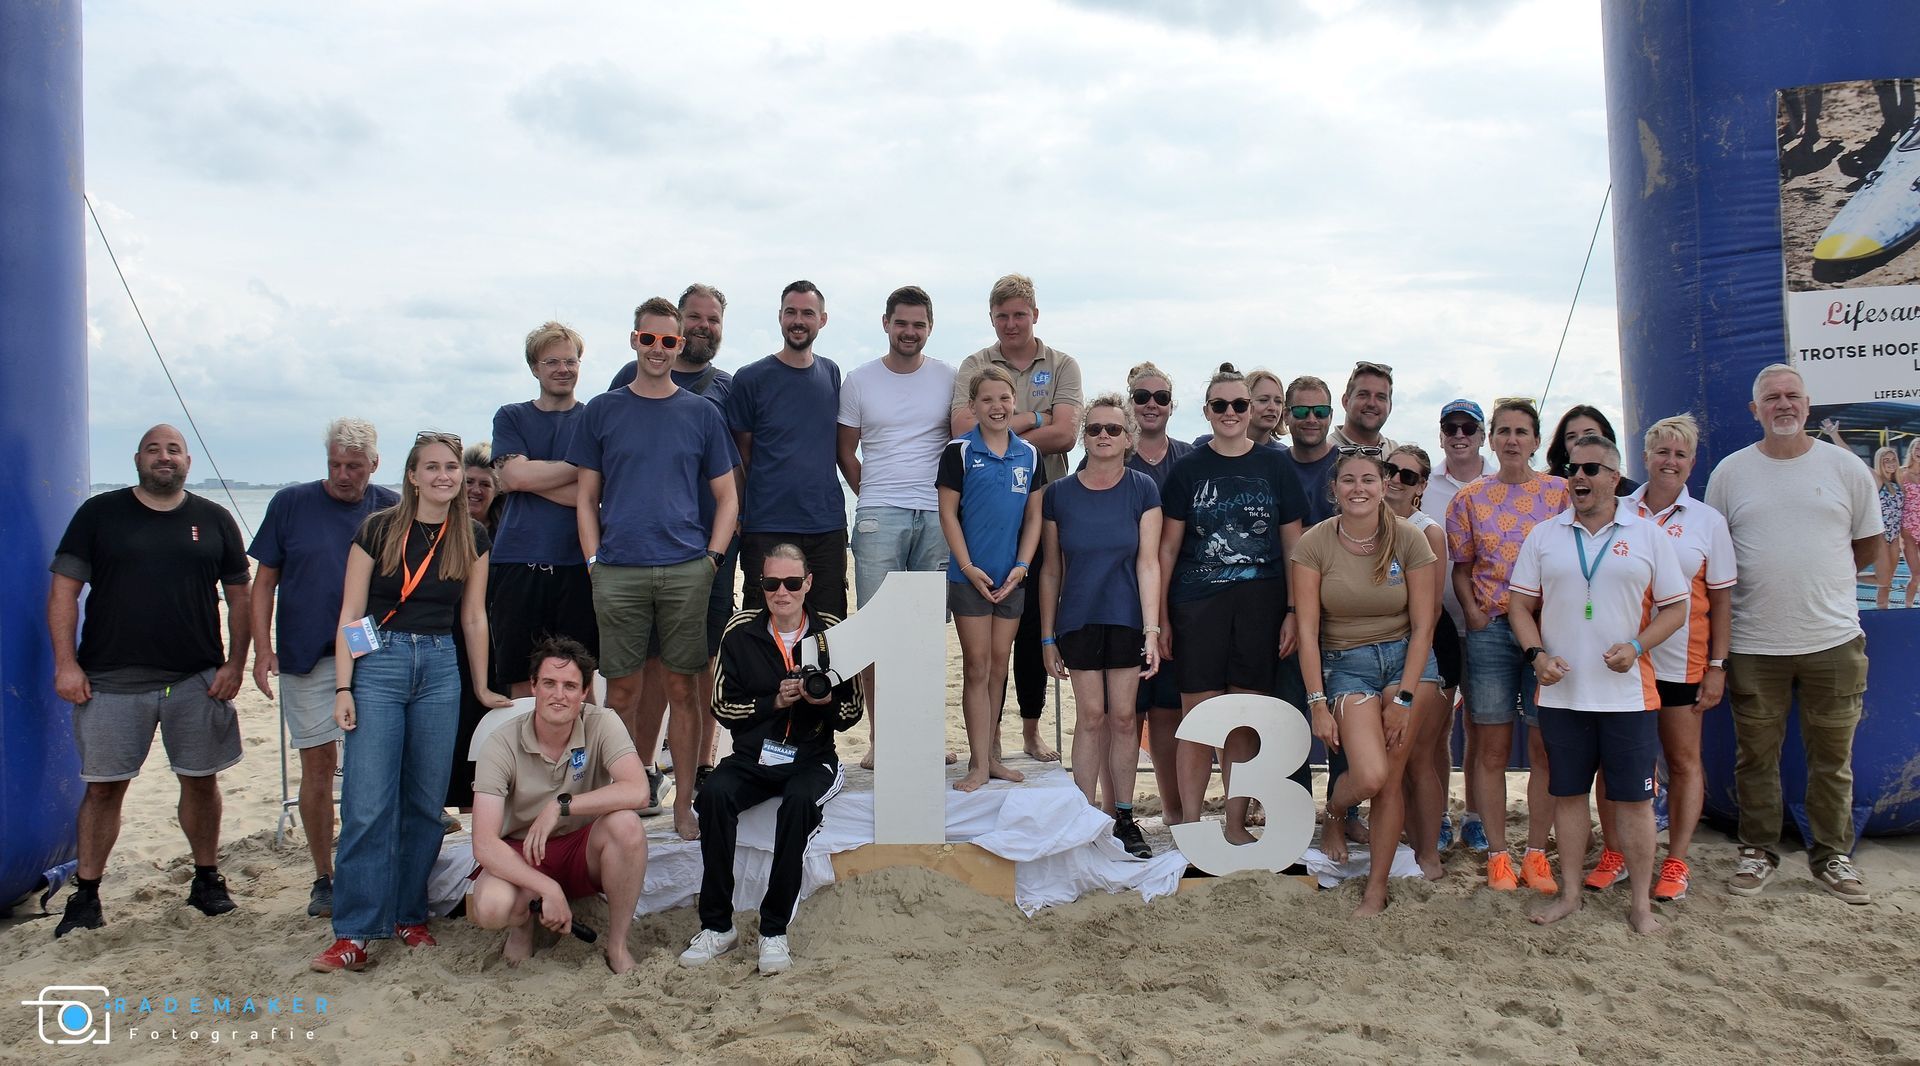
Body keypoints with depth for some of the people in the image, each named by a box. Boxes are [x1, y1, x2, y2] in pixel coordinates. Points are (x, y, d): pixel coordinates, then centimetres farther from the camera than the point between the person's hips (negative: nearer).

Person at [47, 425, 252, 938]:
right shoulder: (99, 513, 4)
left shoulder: (214, 520, 8)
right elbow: (64, 588, 1)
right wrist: (65, 663, -8)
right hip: (111, 679, -1)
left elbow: (239, 595, 9)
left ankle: (207, 879, 23)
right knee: (103, 787, 3)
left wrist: (235, 664, 0)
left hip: (197, 680, 1)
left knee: (201, 780, 8)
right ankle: (85, 894, 14)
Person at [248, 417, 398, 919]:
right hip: (307, 657, 0)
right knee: (318, 765, 3)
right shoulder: (291, 503, 3)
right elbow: (264, 581, 5)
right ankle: (324, 879, 15)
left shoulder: (392, 510, 4)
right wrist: (263, 648, -4)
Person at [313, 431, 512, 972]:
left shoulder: (473, 538, 7)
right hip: (379, 663, -3)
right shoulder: (378, 529, -2)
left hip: (440, 668, 3)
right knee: (368, 804, -6)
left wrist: (481, 687, 15)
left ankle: (409, 915, 20)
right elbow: (350, 614, -1)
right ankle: (353, 932, 0)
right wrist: (343, 688, -6)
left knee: (425, 802, 7)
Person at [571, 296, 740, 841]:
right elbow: (586, 498, 10)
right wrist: (593, 562, -1)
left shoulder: (702, 414, 9)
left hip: (686, 571, 0)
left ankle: (684, 804, 13)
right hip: (618, 573, 0)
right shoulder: (603, 411, 9)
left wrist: (713, 558, -2)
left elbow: (727, 497, 11)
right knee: (622, 690, 4)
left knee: (683, 688, 4)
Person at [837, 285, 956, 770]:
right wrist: (872, 495, 5)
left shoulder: (949, 379, 7)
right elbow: (846, 450, 12)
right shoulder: (859, 381, 7)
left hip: (938, 515, 1)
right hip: (879, 516, -1)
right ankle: (878, 737, 4)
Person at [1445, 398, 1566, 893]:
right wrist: (1472, 610, -5)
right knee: (1492, 746, 2)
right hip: (1490, 630, 0)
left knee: (1545, 746, 3)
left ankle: (1536, 852, 14)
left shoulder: (1560, 493, 4)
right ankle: (1498, 854, 11)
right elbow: (1461, 567, 10)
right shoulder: (1469, 498, 7)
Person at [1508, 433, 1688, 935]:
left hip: (1628, 692, -2)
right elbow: (1520, 604, 8)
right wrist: (1537, 654, -8)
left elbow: (1675, 608, 4)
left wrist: (1636, 647, -12)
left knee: (1633, 797, 2)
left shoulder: (1648, 535, 3)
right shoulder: (1543, 535, 7)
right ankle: (1569, 893, 22)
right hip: (1562, 691, 2)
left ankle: (1641, 902, 14)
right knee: (1567, 793, 9)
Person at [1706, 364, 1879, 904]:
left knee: (1832, 757, 9)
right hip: (1753, 644, 0)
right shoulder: (1730, 472, 3)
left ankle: (1832, 857, 22)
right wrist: (1781, 582, 4)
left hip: (1833, 639, 0)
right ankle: (1758, 852, 21)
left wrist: (1820, 581, 8)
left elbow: (1869, 542, 12)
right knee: (1756, 756, 8)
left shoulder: (1845, 467, 3)